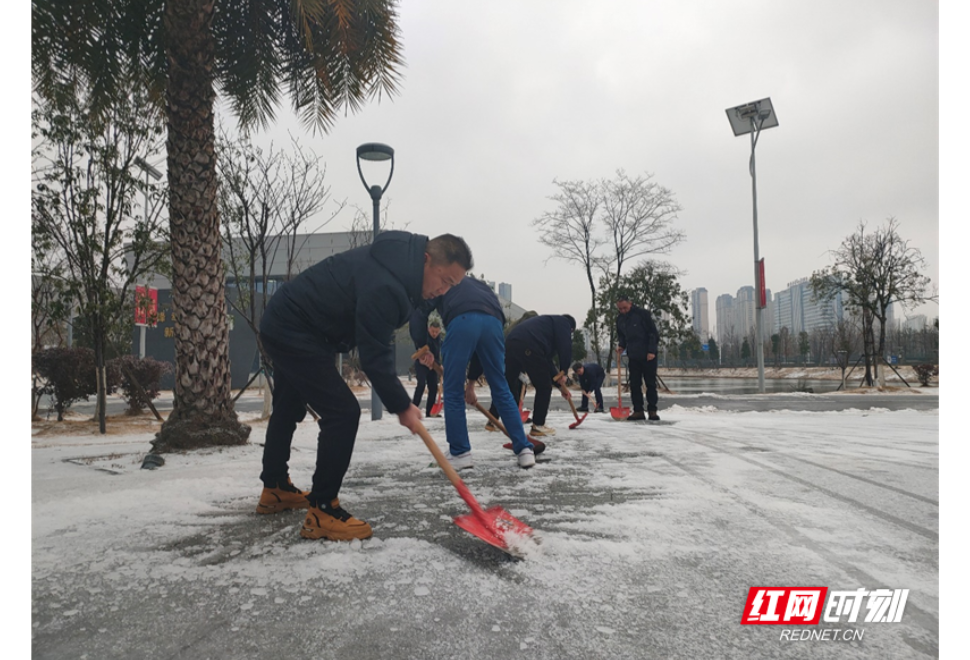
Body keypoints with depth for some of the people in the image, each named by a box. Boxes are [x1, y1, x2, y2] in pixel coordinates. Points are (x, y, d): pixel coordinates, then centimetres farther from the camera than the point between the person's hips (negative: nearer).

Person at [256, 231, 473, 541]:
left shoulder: (398, 260, -1)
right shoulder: (383, 287, -32)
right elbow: (374, 358, -26)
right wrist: (402, 407, -16)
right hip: (295, 335, -11)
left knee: (288, 408, 23)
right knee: (343, 413, -13)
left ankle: (275, 489, 43)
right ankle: (321, 512, -5)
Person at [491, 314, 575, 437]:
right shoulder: (563, 322, 17)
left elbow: (547, 360, 37)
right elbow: (565, 347, -2)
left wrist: (560, 385, 36)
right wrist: (564, 371, 9)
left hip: (510, 343, 9)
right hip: (529, 347, -9)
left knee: (508, 385, 20)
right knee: (544, 387, 6)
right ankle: (538, 426, 10)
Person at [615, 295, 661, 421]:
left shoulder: (642, 313, -12)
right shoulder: (619, 319, 6)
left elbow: (653, 333, -13)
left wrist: (652, 351, -17)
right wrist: (621, 347, 0)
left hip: (648, 355, -5)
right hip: (633, 356, 5)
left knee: (651, 383, 2)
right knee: (634, 384, 3)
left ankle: (652, 410, 8)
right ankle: (638, 410, 9)